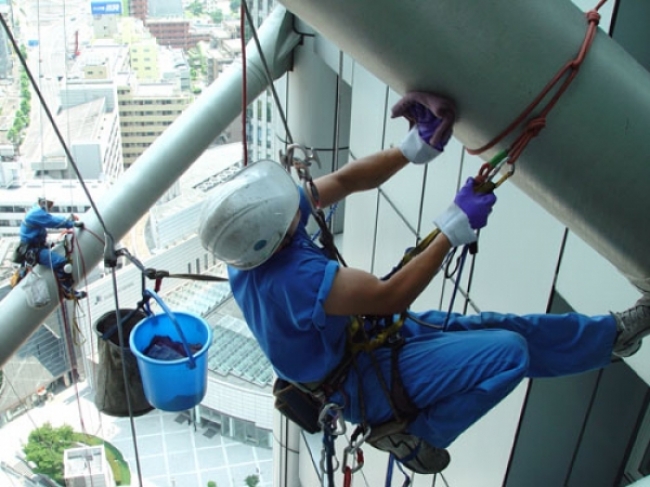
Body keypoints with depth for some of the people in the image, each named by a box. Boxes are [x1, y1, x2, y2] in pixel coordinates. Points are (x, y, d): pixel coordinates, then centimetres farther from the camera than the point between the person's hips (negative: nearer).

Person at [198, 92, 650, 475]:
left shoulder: (252, 242, -14)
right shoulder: (294, 278, -40)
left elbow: (344, 181, -9)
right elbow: (391, 297, -32)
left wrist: (416, 146, -20)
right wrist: (455, 228, -27)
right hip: (361, 379, -8)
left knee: (499, 328, 9)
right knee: (508, 353, -13)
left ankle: (613, 334, 26)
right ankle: (417, 434, 6)